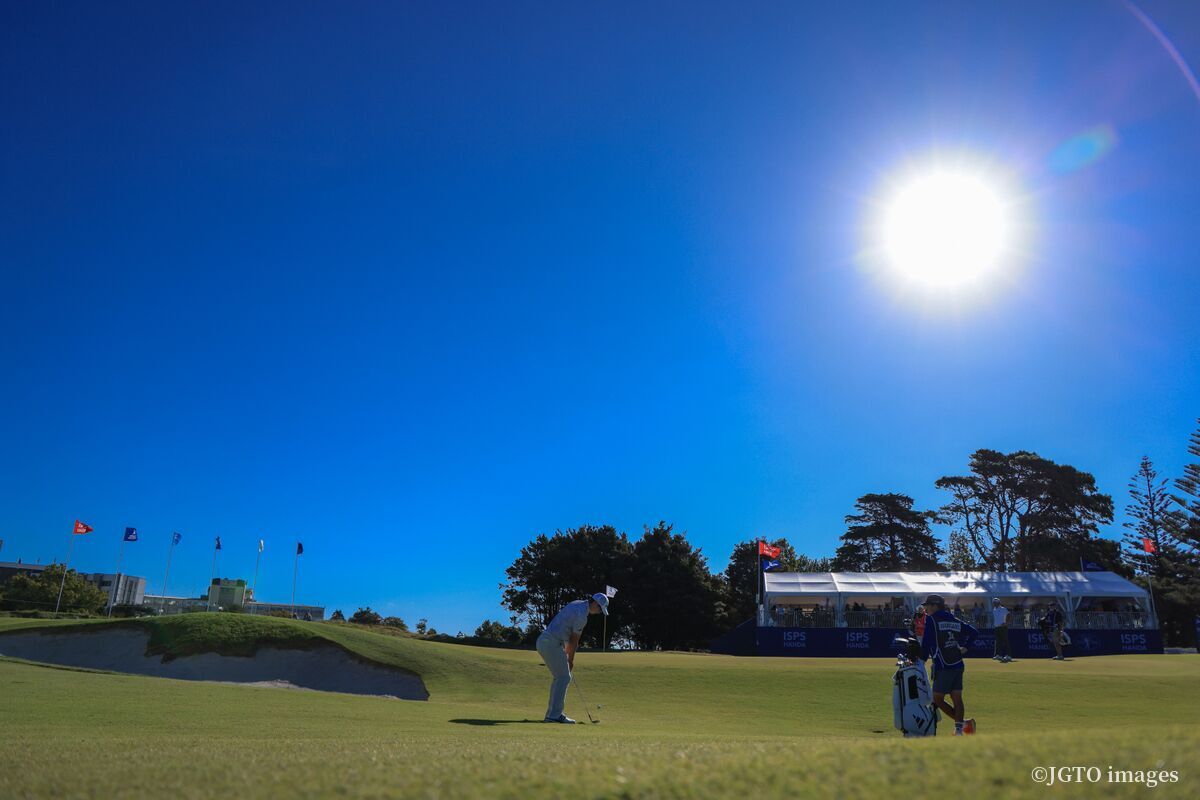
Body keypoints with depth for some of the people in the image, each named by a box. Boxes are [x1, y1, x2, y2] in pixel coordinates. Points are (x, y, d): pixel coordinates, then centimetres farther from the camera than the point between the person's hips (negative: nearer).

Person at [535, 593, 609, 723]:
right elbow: (574, 639, -7)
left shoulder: (576, 604, 15)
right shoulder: (582, 614, -15)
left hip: (543, 640, 10)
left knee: (560, 677, 15)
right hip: (552, 644, -10)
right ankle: (555, 715, -5)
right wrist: (571, 660, 5)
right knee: (564, 678, -4)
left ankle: (552, 713, 17)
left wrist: (567, 650, 20)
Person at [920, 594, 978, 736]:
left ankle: (962, 723, -3)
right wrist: (965, 647, 18)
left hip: (943, 667, -7)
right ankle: (959, 729, 3)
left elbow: (926, 643, -9)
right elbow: (974, 632, 18)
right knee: (957, 699, 6)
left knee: (938, 699, 0)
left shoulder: (931, 620, -5)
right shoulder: (955, 621, 14)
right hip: (958, 665, 7)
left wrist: (921, 660, -3)